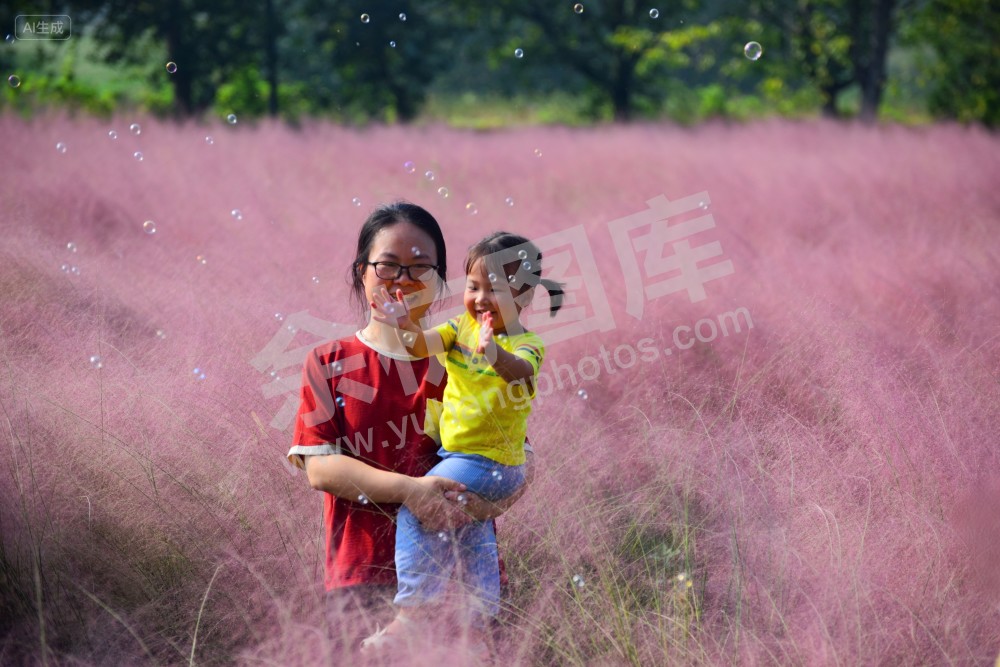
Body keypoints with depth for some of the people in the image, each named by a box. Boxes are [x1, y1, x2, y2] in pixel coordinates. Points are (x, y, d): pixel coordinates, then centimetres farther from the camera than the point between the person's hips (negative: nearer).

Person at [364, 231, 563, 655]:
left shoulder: (525, 344, -17)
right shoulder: (463, 326, 2)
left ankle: (414, 611, -11)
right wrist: (404, 325, -35)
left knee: (416, 509, -19)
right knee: (473, 530, 20)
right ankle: (479, 625, 37)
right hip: (458, 456, 8)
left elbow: (522, 370, -40)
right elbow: (423, 346, -13)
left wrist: (495, 355, -62)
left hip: (490, 463, -8)